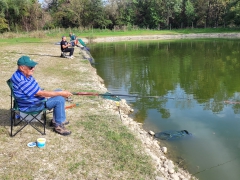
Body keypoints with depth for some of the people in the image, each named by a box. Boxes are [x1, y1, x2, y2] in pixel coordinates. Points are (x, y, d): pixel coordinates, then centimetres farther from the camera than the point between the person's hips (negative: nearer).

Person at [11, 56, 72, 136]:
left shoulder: (25, 74, 0)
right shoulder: (21, 80, -30)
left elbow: (38, 90, 9)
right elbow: (41, 93, -27)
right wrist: (61, 93, -22)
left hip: (35, 98, 10)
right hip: (30, 105, -10)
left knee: (59, 94, 9)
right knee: (59, 99, -19)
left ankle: (56, 120, 18)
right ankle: (58, 125, -5)